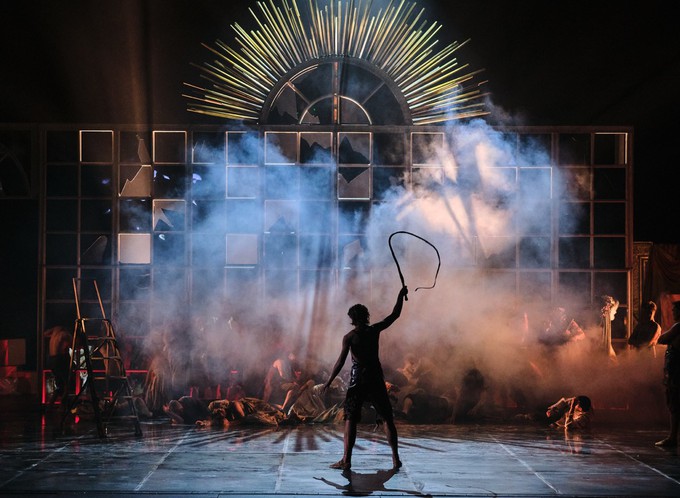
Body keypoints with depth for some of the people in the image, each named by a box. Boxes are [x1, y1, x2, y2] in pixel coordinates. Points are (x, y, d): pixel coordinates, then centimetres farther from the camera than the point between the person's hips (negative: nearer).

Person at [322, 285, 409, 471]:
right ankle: (396, 458, 6)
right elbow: (394, 315, 10)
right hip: (376, 378, 2)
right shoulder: (375, 330, -1)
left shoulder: (349, 337, -7)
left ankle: (346, 460, -2)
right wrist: (401, 296, 20)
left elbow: (341, 361, -10)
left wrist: (329, 381, -4)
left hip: (357, 380, -2)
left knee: (350, 419, 3)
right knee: (387, 418, 9)